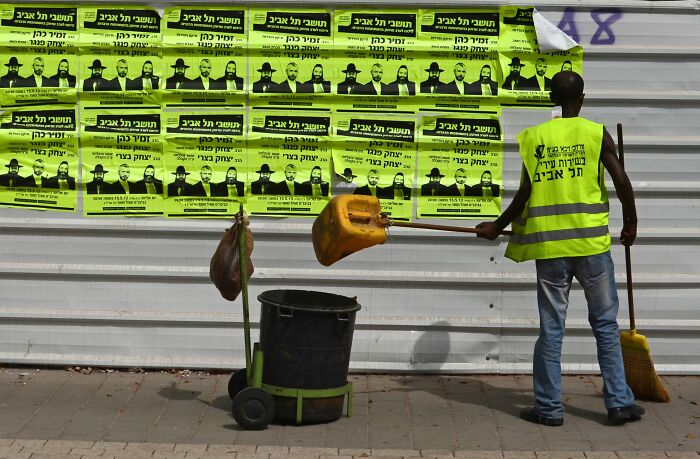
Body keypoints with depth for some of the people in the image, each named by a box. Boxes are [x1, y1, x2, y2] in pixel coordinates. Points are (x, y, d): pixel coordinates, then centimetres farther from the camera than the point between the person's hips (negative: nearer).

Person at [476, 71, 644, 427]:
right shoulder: (596, 134, -2)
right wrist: (630, 223, 9)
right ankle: (619, 403, 10)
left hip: (549, 246, 1)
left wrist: (497, 227, 13)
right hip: (591, 242, -1)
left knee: (551, 328, 7)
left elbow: (525, 194, -1)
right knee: (605, 324, 8)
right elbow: (621, 181, -7)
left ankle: (548, 407, 10)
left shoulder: (535, 137, 2)